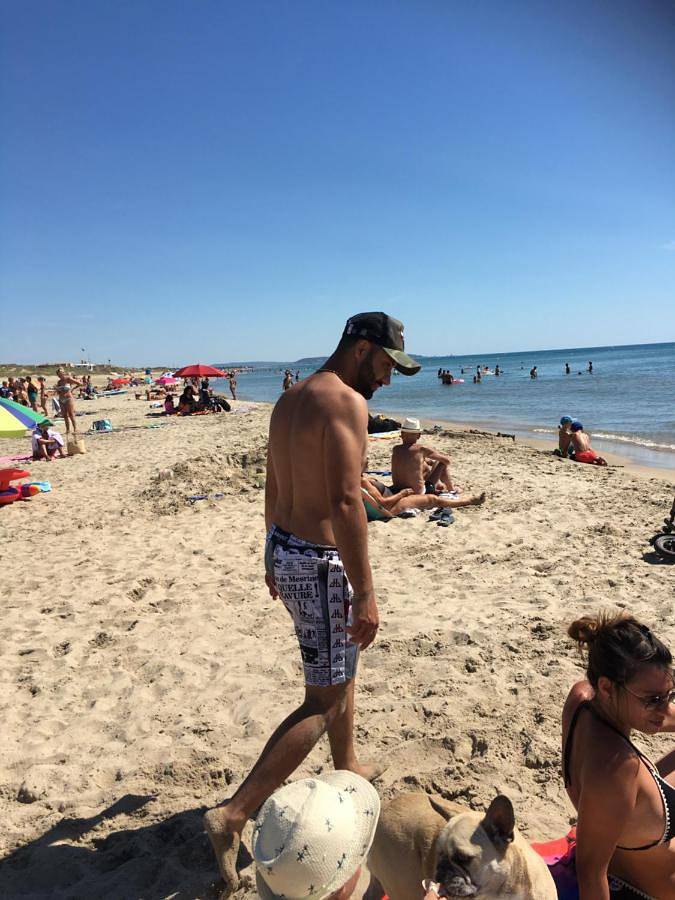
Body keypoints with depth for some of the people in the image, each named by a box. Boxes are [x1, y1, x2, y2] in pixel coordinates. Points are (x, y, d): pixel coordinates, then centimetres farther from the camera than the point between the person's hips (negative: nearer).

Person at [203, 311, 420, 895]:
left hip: (285, 550, 10)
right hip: (321, 565, -10)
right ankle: (234, 815, 9)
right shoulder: (347, 401, -18)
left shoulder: (290, 399, 11)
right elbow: (346, 503, -26)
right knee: (326, 702, 5)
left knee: (343, 663, 27)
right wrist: (365, 592, -22)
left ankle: (348, 767, 46)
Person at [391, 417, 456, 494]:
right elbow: (446, 458, 1)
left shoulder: (395, 449, -1)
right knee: (442, 463, 12)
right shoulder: (421, 449, -13)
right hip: (419, 493, -5)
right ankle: (451, 490, 32)